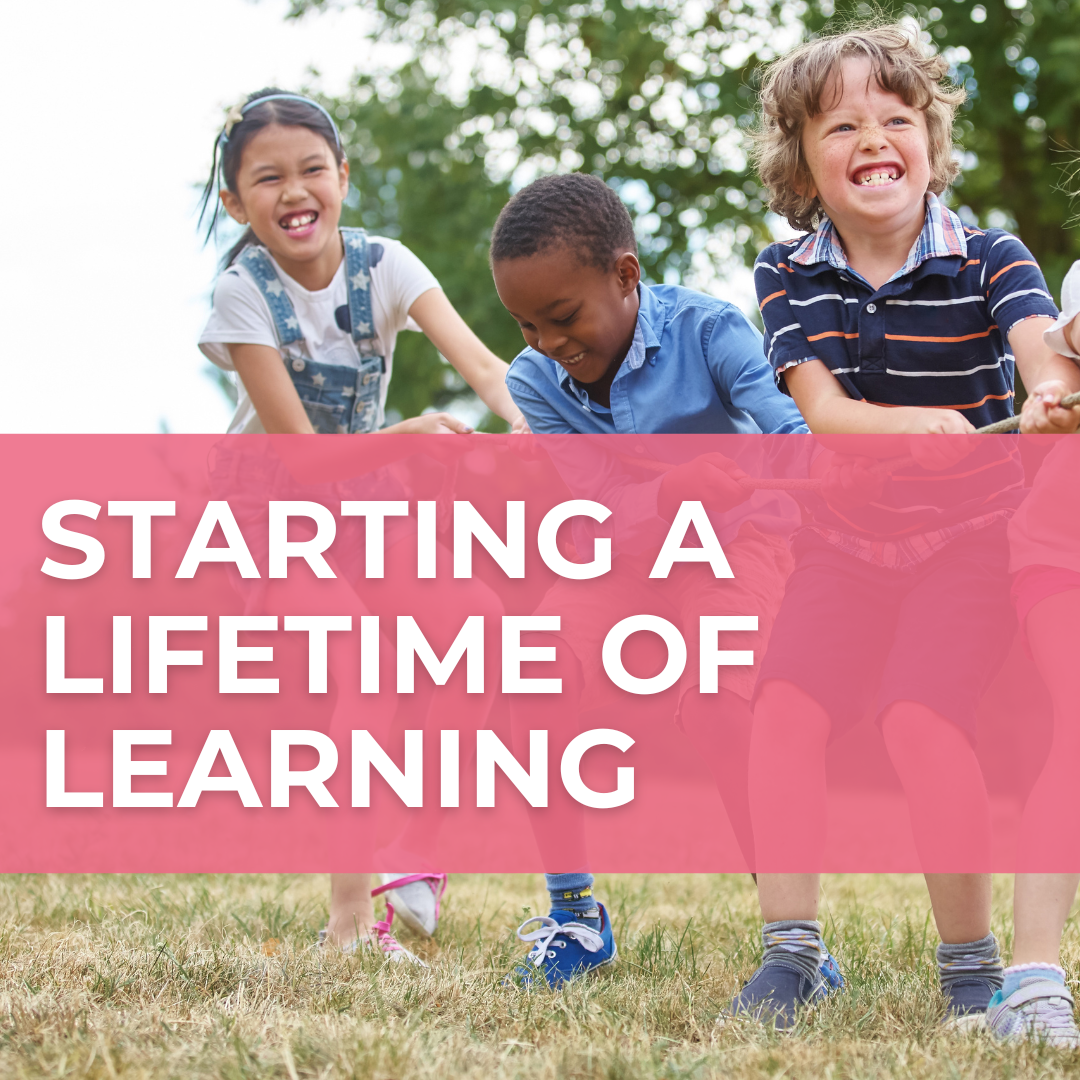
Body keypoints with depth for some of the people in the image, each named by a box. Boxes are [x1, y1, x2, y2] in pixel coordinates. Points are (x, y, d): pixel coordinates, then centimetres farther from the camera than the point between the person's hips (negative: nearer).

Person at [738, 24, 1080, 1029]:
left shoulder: (988, 258, -8)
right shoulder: (787, 275, -1)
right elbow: (822, 411, -12)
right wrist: (926, 426, -35)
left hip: (970, 530, -3)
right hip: (846, 532, 3)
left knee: (919, 714, -24)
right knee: (784, 705, -20)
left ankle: (969, 960, -9)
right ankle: (789, 950, -10)